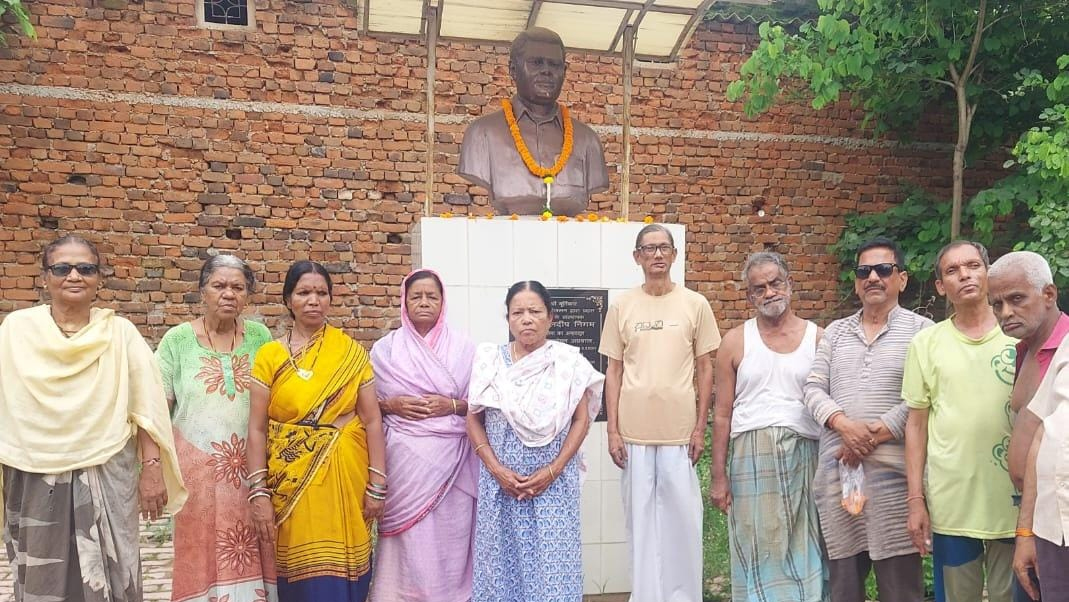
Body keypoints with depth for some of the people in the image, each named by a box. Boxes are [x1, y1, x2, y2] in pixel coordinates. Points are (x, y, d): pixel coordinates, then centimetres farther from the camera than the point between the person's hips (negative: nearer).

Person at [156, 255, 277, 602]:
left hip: (251, 469, 1)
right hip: (197, 469, -1)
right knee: (202, 556, 5)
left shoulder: (259, 337, 4)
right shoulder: (177, 340, 0)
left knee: (250, 557, 6)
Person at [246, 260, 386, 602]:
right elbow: (257, 428, -1)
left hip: (346, 477, 0)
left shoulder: (351, 352, 2)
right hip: (292, 480, 0)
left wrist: (377, 484, -4)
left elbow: (372, 420, 0)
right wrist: (258, 492, -8)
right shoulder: (270, 356, 1)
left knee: (343, 571, 5)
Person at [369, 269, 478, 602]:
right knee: (409, 541, 2)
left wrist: (452, 405, -11)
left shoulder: (463, 347, 5)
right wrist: (393, 404, -9)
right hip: (405, 458, 0)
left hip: (450, 459, 0)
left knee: (448, 539, 3)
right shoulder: (385, 348, 7)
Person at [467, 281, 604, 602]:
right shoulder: (489, 359, 2)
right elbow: (473, 419, 3)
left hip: (553, 479, -1)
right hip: (500, 479, 1)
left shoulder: (568, 360, -1)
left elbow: (581, 420, -2)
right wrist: (496, 470, -8)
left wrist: (552, 471, -11)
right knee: (501, 555, 7)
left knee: (552, 560, 1)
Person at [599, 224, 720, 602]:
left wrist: (700, 427, 0)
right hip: (634, 432, 1)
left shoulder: (695, 304, 3)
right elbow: (614, 371, 6)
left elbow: (705, 368, 5)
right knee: (640, 518, 8)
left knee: (683, 519, 5)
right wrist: (612, 430, 1)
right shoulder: (621, 307, 4)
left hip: (680, 431, 0)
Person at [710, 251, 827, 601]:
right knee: (759, 551, 6)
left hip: (804, 456, 0)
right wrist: (718, 475, -1)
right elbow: (722, 413, 3)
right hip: (750, 456, 0)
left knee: (803, 550, 8)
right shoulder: (736, 342, 5)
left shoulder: (818, 339, 5)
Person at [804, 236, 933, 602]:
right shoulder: (835, 331, 15)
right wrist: (843, 424, -11)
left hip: (893, 472, -4)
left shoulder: (920, 330, 2)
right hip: (836, 471, 4)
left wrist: (874, 435, -13)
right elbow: (814, 388, 7)